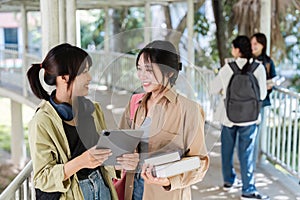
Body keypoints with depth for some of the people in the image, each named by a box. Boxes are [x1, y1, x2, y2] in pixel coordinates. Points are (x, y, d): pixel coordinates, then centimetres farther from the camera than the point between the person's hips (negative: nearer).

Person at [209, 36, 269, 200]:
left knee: (227, 149, 18)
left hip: (228, 116, 2)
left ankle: (229, 181, 31)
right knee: (246, 153, 2)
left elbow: (213, 89, 2)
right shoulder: (258, 68, -10)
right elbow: (262, 94, -8)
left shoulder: (227, 68, -6)